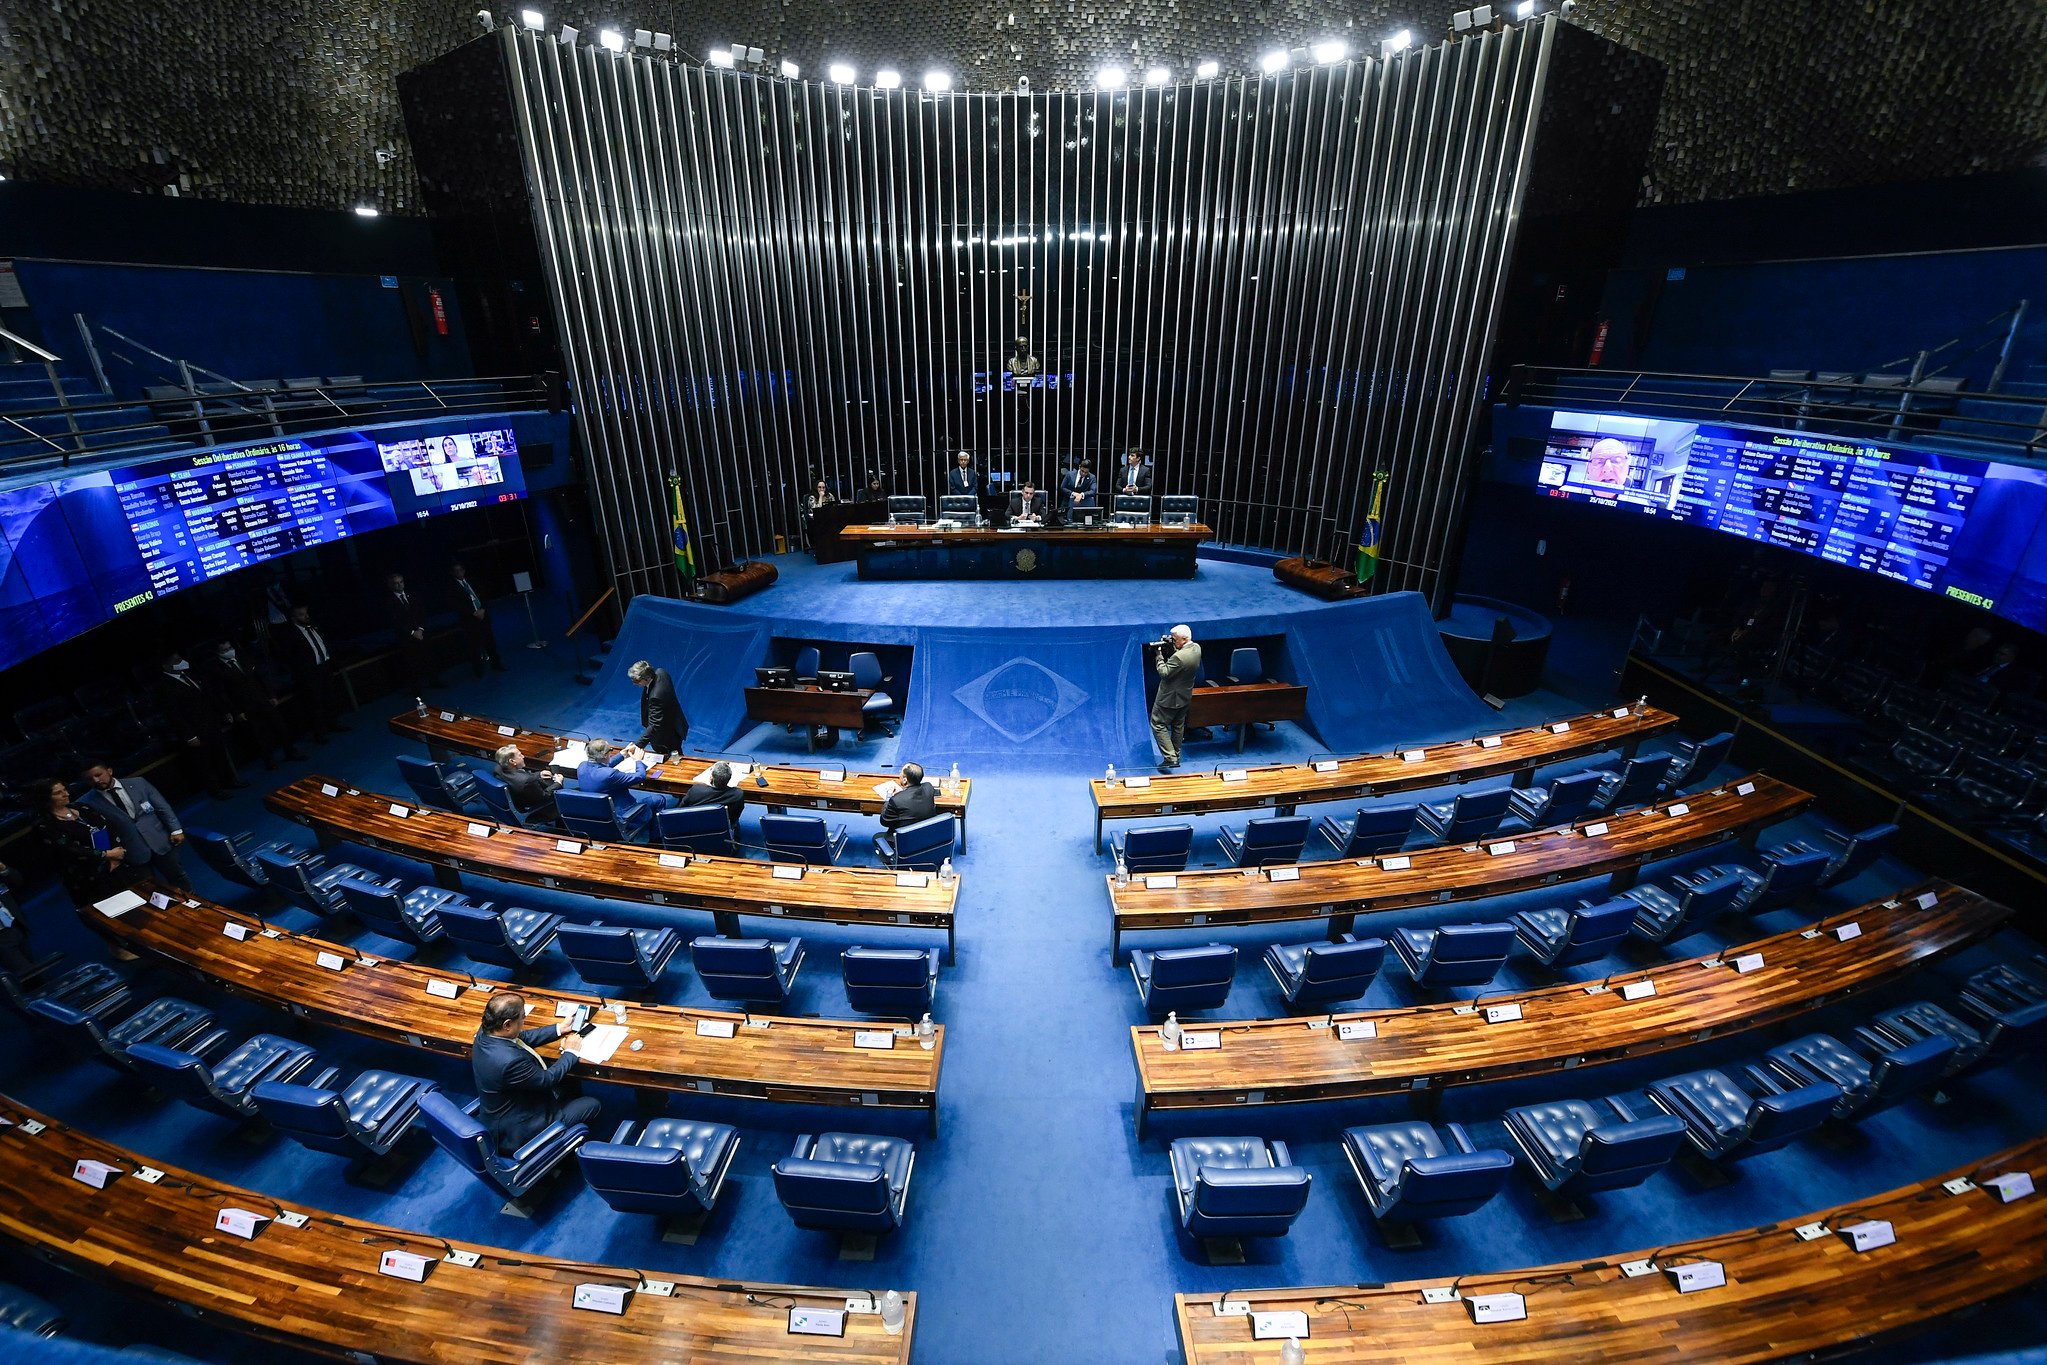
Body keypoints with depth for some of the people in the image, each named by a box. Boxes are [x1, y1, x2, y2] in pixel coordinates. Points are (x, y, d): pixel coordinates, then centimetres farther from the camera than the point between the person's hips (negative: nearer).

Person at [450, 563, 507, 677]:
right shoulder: (453, 587, -4)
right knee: (474, 646, 0)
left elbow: (481, 596, 14)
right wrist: (474, 613, -16)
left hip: (482, 615, 5)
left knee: (490, 642, 8)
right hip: (469, 620, -5)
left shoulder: (470, 581, 12)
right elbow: (458, 606, -10)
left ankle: (497, 664, 18)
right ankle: (479, 671, 7)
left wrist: (483, 609, -4)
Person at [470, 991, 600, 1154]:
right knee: (593, 1106, 1)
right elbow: (547, 1079, -22)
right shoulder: (509, 1060, -40)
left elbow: (524, 1037, 5)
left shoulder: (485, 1032, -15)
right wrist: (570, 1052, -7)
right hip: (517, 1131, -9)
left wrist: (560, 1028, 7)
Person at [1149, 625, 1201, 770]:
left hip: (1169, 698, -9)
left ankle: (1170, 758, -4)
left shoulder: (1179, 657, -33)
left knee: (1158, 725, 2)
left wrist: (1159, 655, -18)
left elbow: (1164, 673, -25)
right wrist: (1170, 649, -7)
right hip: (1185, 697, 9)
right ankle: (1176, 756, 34)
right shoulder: (1196, 648, -5)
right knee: (1178, 726, 21)